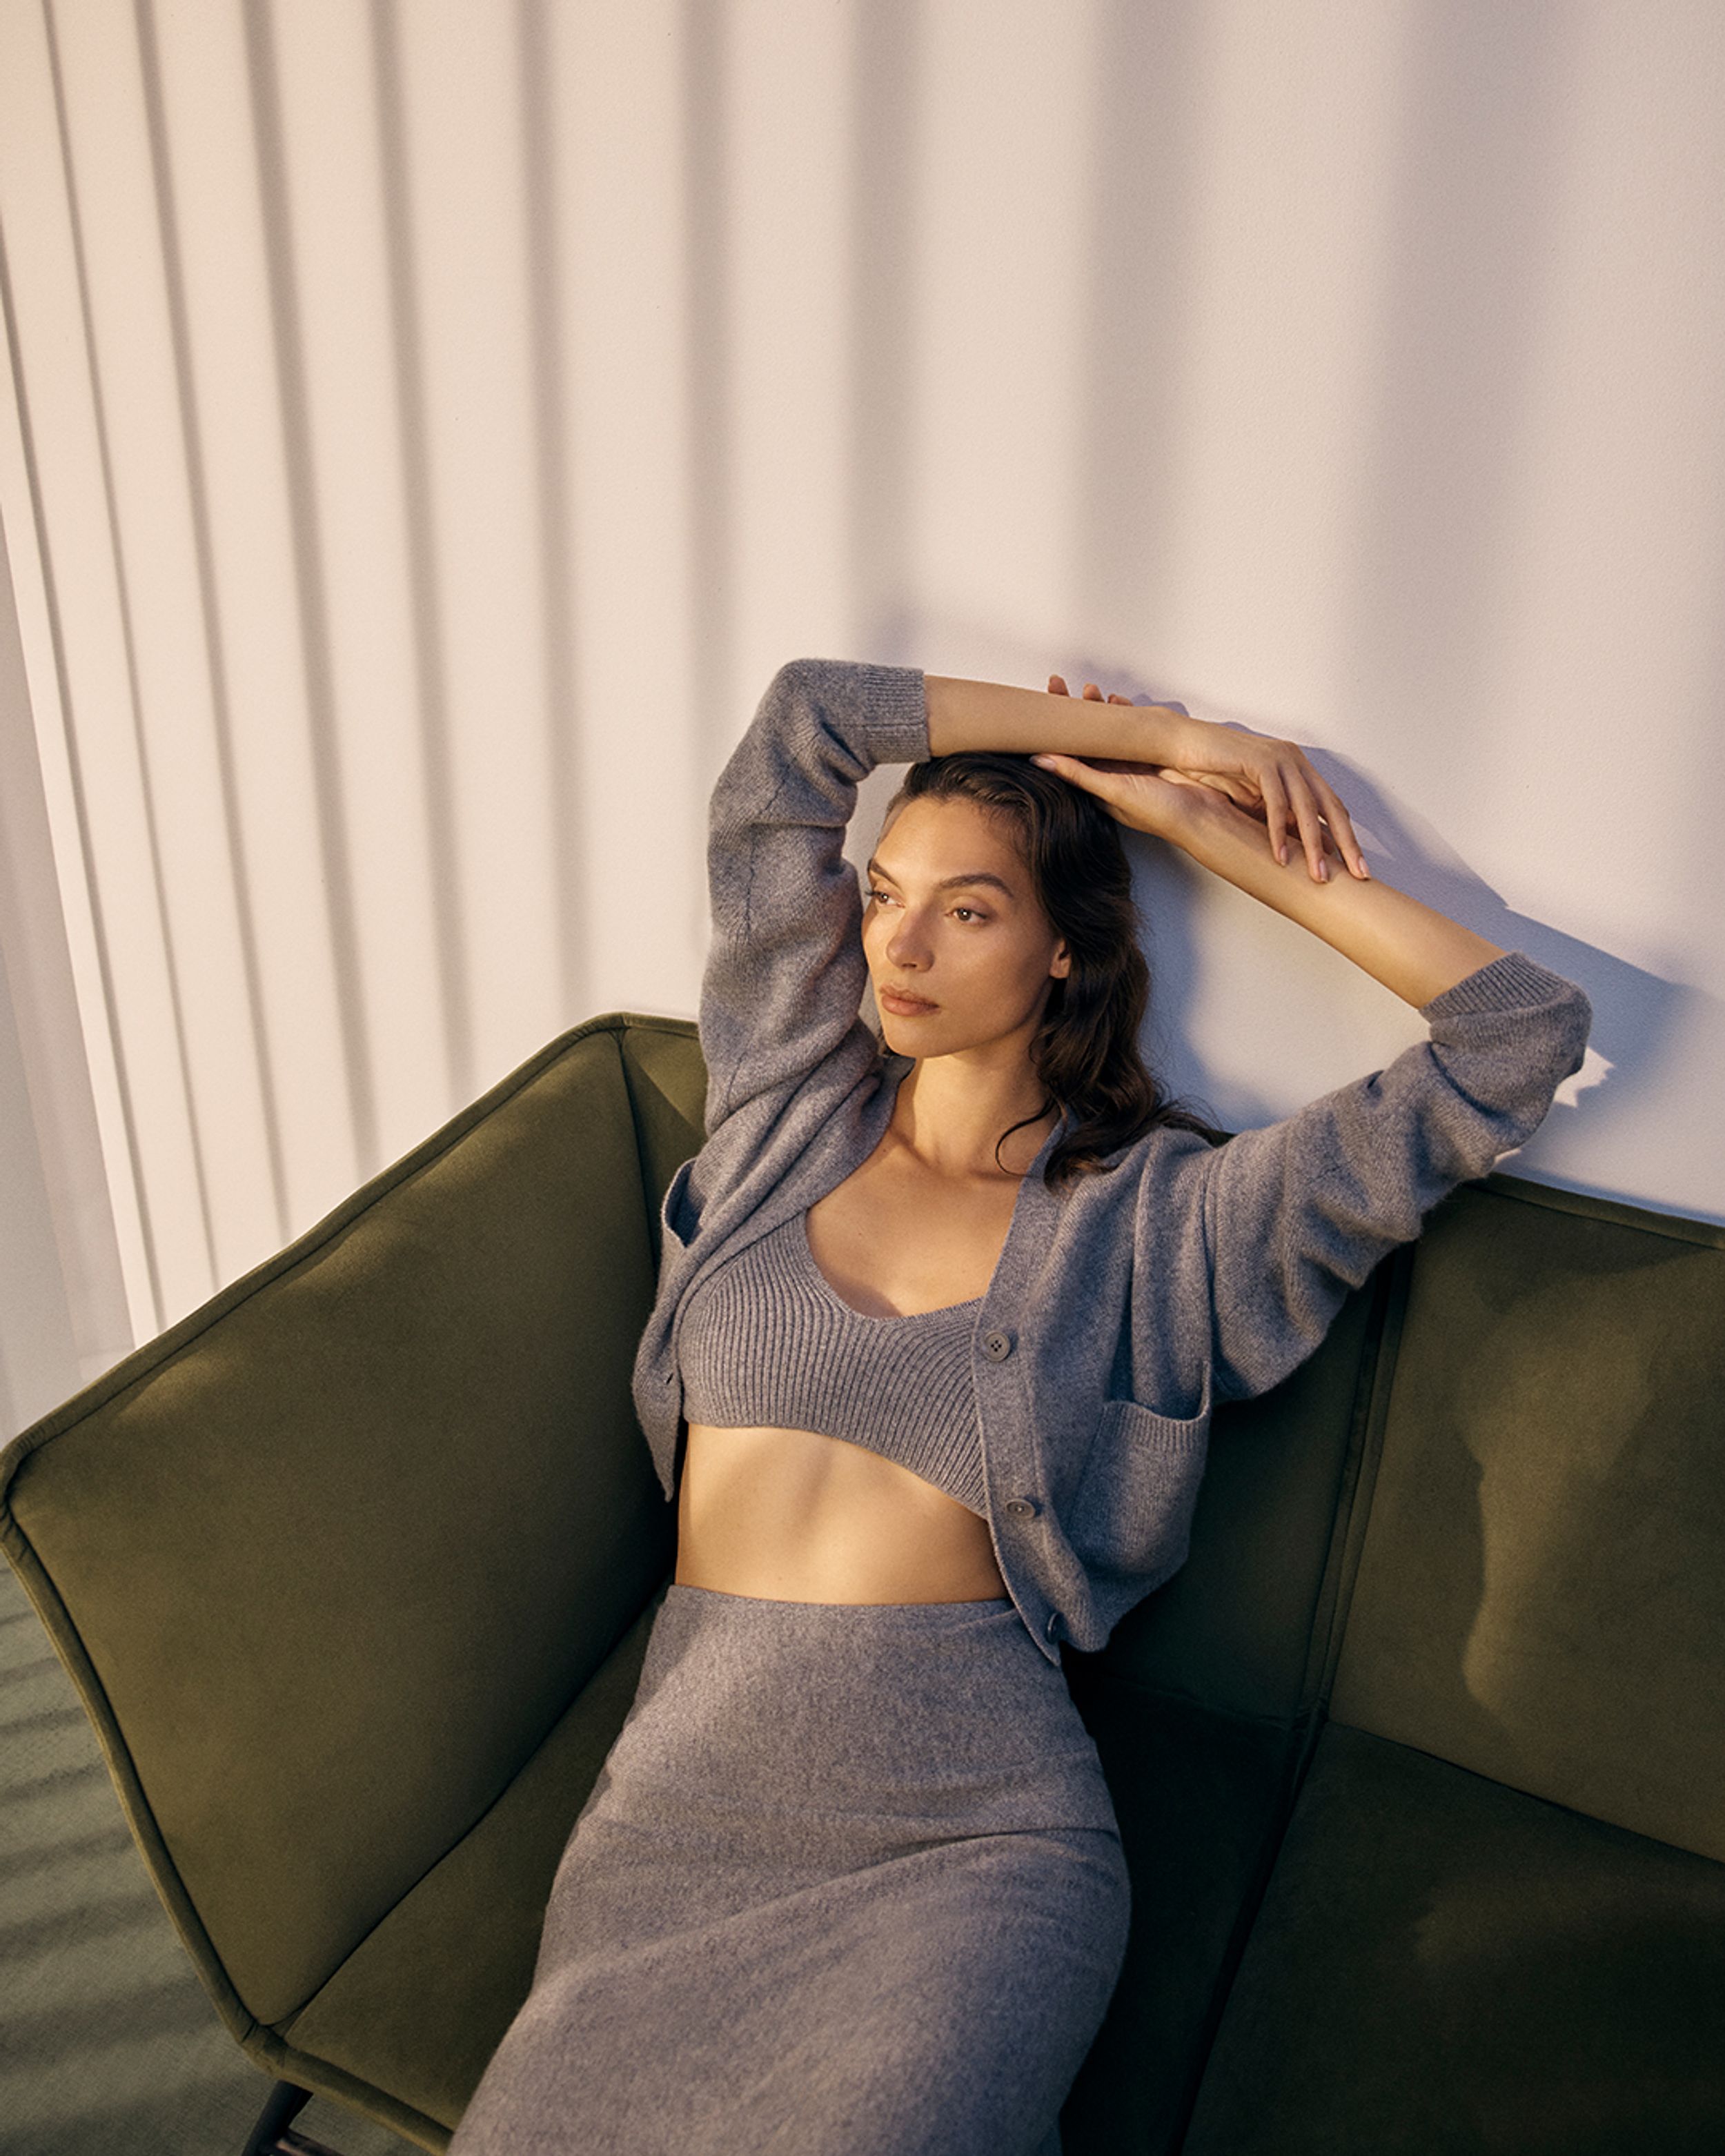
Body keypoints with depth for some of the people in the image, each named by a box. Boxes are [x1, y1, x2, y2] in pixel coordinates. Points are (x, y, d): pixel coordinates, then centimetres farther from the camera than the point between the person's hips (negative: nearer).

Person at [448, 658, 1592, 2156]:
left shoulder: (1168, 1216, 3)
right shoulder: (791, 1106, 12)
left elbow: (1521, 1037, 0)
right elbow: (799, 726, 9)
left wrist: (1221, 836, 5)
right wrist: (1161, 729, 9)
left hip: (973, 1823, -2)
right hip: (688, 1782, 2)